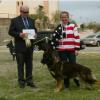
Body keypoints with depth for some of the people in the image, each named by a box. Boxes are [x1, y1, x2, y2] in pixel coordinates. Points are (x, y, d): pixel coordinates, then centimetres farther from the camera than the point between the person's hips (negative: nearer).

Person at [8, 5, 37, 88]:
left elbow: (35, 30, 18)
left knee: (29, 65, 9)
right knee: (20, 65, 3)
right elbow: (11, 32, -4)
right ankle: (21, 81, 11)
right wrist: (19, 34, -20)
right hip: (20, 46, -4)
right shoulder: (15, 20, -1)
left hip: (30, 46, 4)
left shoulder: (31, 21, 13)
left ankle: (29, 81, 17)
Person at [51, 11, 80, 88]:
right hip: (61, 50, 3)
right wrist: (54, 48, 2)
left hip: (71, 50, -3)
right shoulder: (58, 27, 9)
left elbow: (77, 38, -4)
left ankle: (77, 80, 18)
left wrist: (77, 49, -7)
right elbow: (54, 38, 10)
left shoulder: (73, 26, -1)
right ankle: (66, 83, 15)